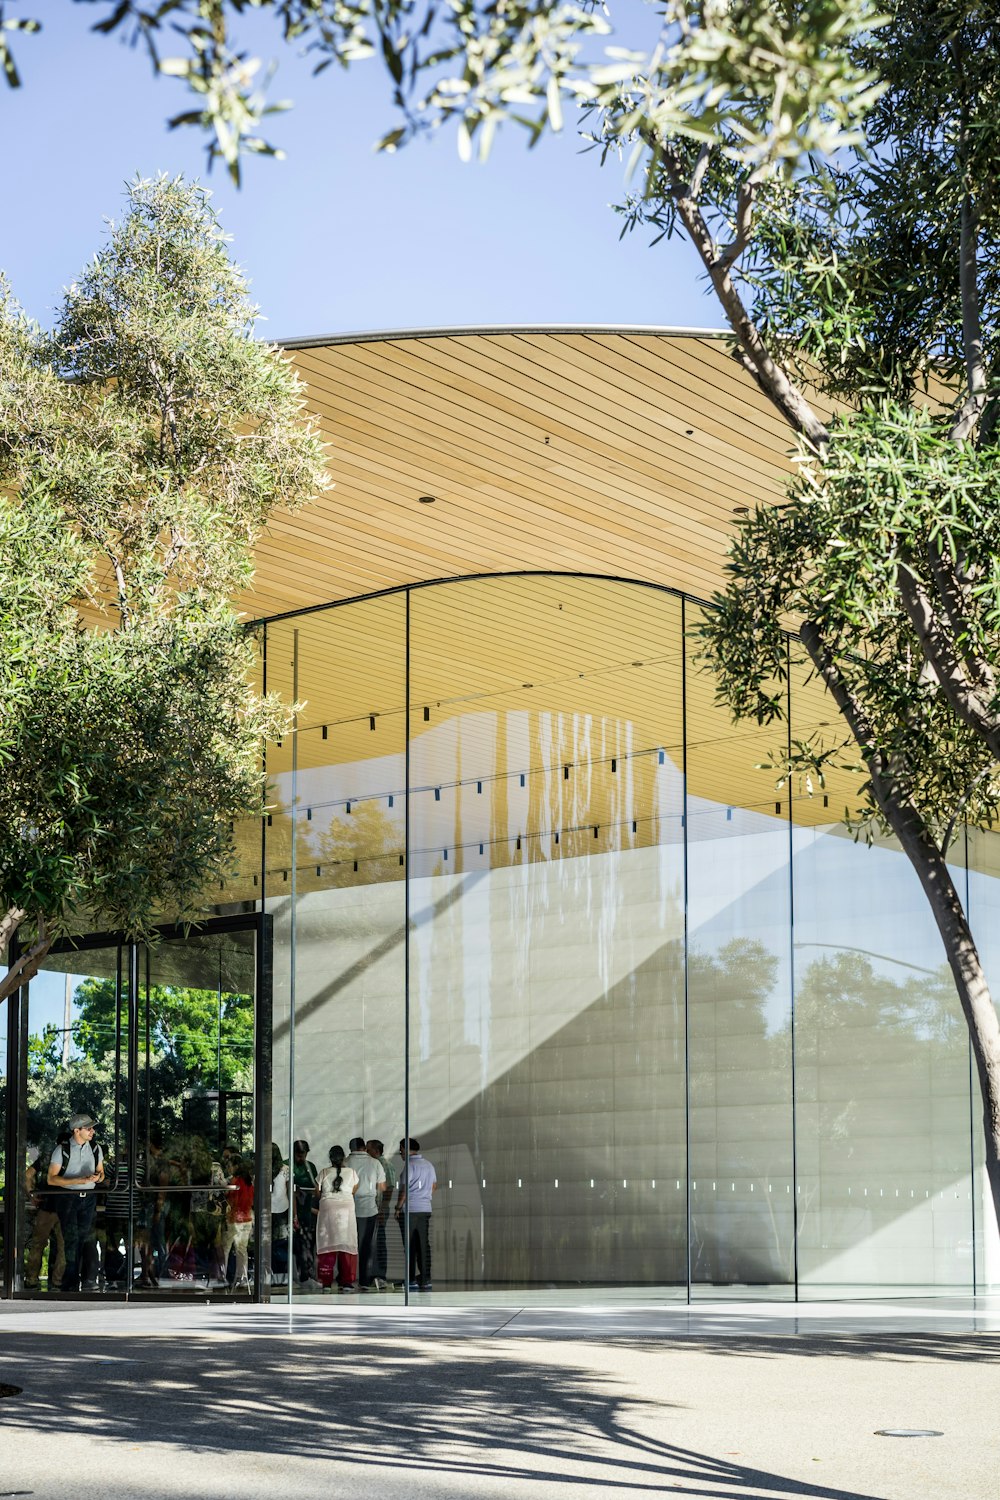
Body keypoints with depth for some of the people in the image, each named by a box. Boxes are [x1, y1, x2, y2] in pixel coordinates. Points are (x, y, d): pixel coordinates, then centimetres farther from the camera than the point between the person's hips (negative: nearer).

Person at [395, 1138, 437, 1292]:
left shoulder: (409, 1165, -11)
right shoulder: (428, 1165, 13)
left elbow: (404, 1189, -14)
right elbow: (434, 1186, 18)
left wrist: (398, 1207, -7)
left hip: (409, 1210, -7)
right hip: (425, 1209, 7)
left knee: (410, 1246, -3)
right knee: (424, 1244, 8)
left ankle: (411, 1280, -3)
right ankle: (425, 1279, 7)